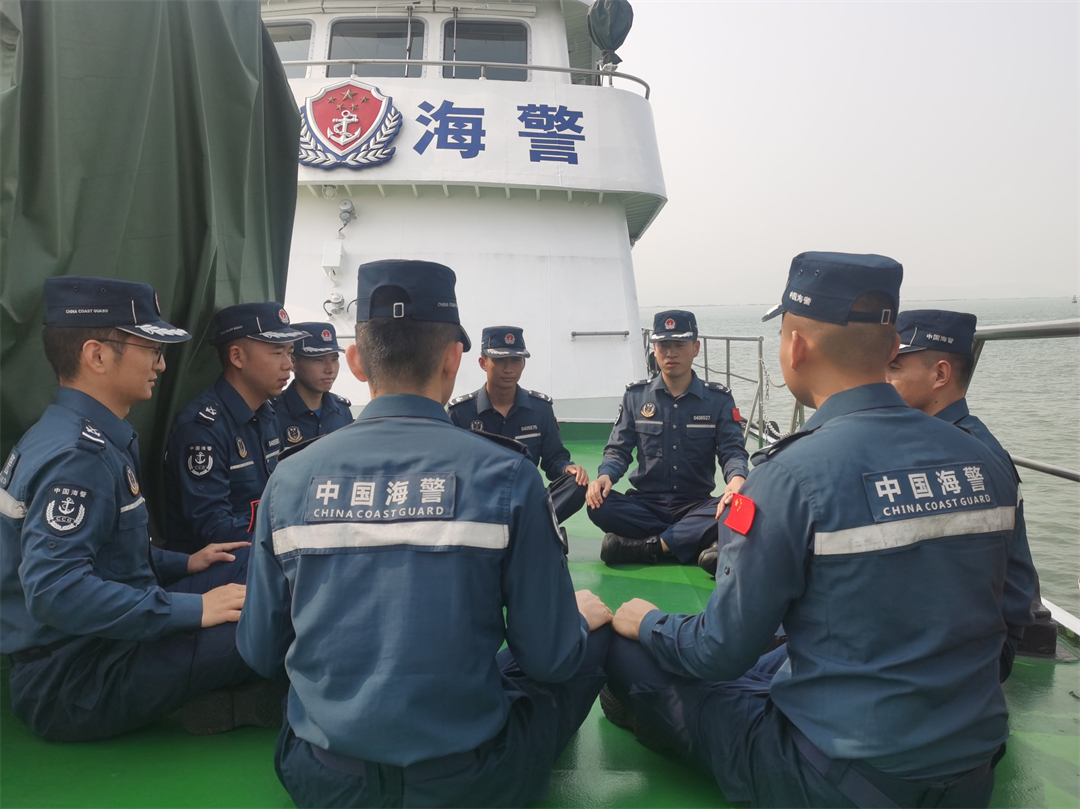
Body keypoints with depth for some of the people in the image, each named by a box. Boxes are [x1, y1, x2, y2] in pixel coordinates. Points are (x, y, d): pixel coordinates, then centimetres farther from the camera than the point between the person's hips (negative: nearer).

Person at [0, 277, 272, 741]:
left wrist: (183, 564, 13)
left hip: (100, 643, 10)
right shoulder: (77, 456, -22)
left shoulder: (95, 438, 9)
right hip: (70, 686, -10)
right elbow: (54, 590, -31)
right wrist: (191, 608, -26)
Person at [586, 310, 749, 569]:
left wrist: (737, 479, -29)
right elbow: (618, 450, 4)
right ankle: (700, 540, -23)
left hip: (696, 505, 0)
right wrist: (605, 476, -21)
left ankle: (646, 546, -27)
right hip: (646, 504, 1)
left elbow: (732, 450, -4)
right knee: (600, 506, -30)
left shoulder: (719, 399, 3)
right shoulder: (636, 395, 6)